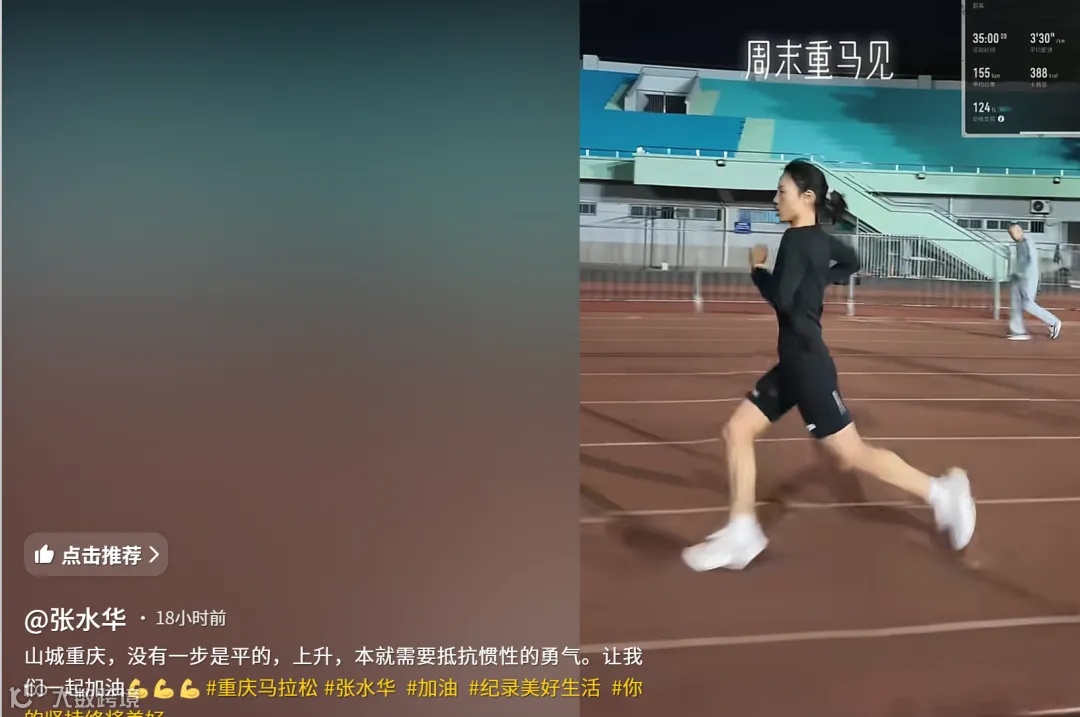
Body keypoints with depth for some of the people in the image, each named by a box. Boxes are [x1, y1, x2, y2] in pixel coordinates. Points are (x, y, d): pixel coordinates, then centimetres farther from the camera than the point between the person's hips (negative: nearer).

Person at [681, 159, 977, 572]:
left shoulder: (796, 239, -16)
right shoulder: (819, 239, 11)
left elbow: (781, 298, -24)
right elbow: (851, 262, 30)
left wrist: (757, 267, -7)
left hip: (806, 361, -10)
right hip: (794, 361, 10)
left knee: (850, 455, -2)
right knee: (736, 431, 8)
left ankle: (940, 492, 11)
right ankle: (741, 534, 9)